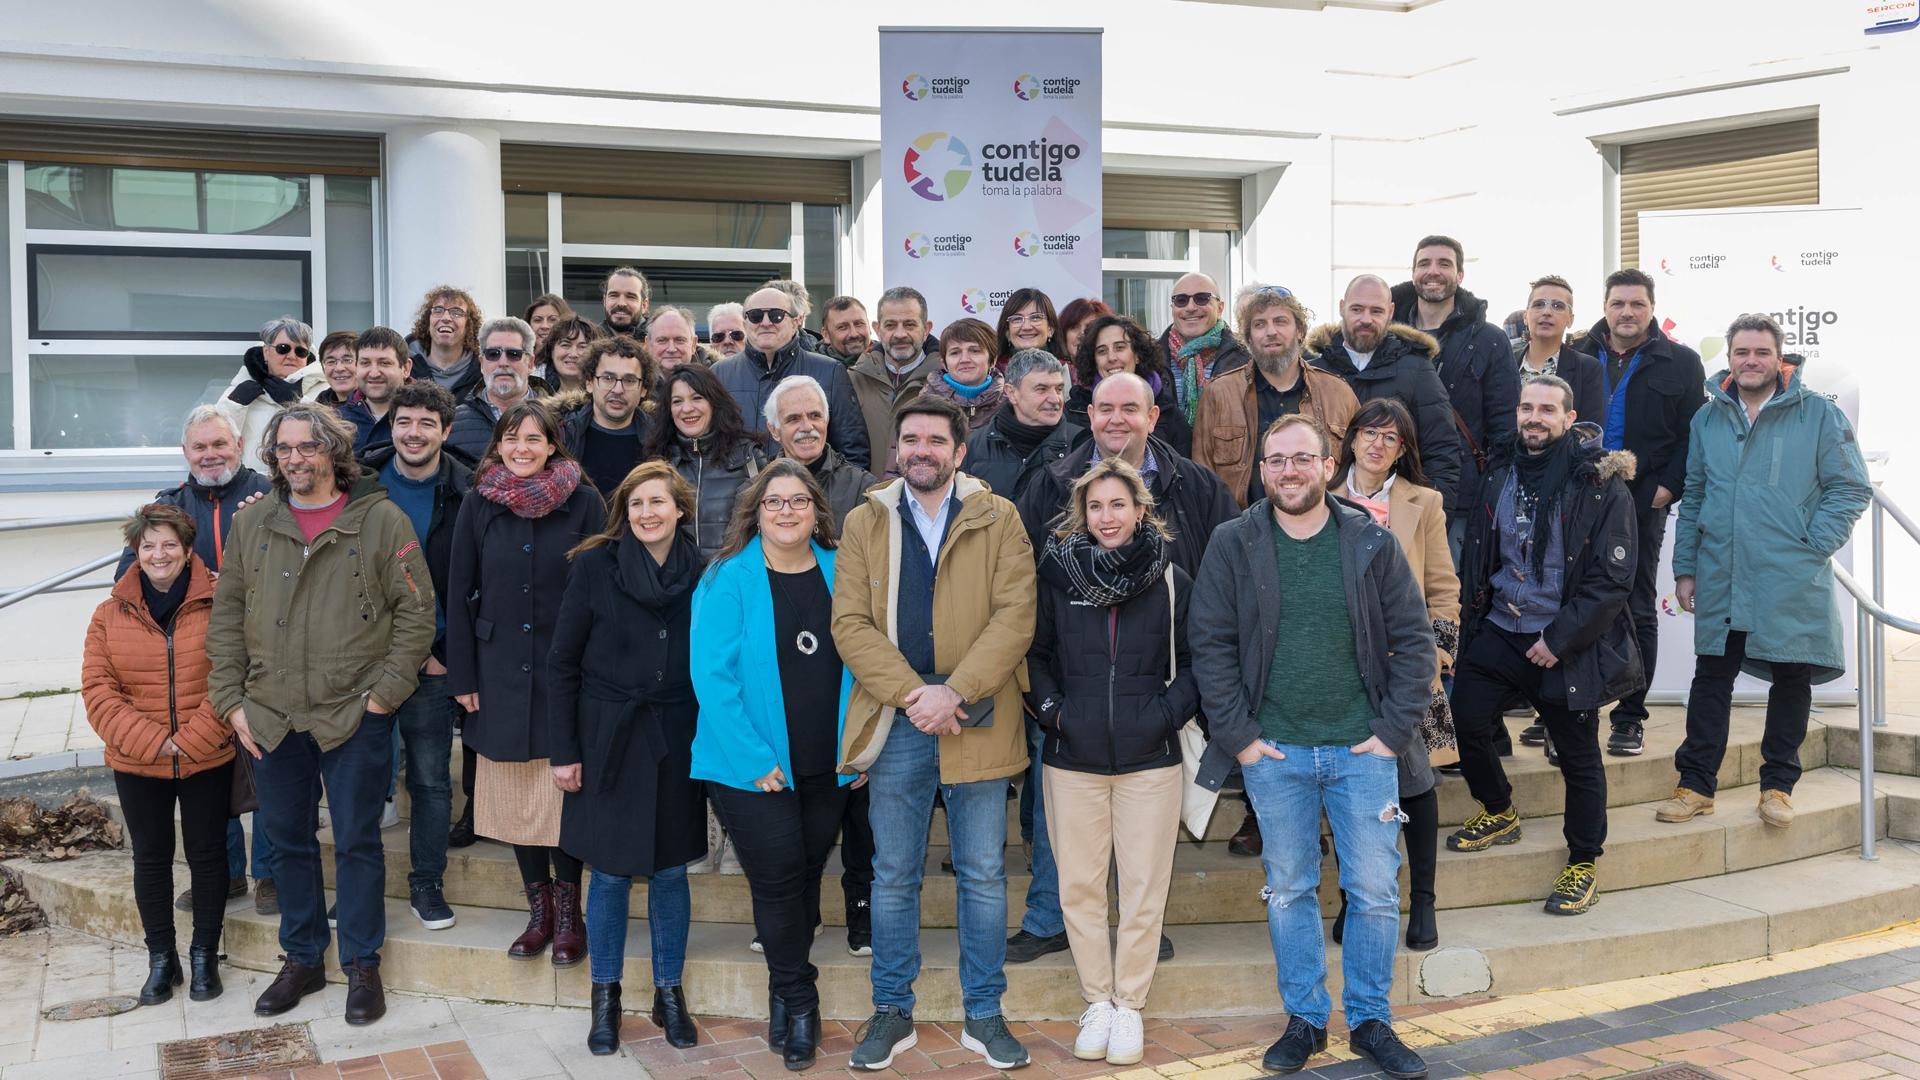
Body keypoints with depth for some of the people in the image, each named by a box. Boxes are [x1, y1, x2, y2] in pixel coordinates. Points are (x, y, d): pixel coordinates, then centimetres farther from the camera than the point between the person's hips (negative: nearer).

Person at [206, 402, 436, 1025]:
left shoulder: (381, 519, -6)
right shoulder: (253, 523, 6)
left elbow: (416, 611, -5)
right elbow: (226, 616, 10)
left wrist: (385, 693, -10)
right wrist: (231, 699, 3)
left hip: (355, 716, -4)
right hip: (271, 716, 4)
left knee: (357, 842, 5)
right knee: (287, 841, 14)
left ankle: (362, 966, 18)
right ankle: (302, 960, 29)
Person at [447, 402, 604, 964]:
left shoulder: (585, 503, -3)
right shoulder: (478, 504, 4)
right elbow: (460, 594, 6)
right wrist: (462, 676, 2)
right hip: (500, 672, 3)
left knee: (566, 789, -3)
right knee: (514, 793, 6)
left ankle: (568, 910, 12)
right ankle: (539, 907, 19)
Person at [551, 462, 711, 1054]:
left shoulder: (701, 573, -1)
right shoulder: (595, 565, -6)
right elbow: (563, 663, -3)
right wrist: (565, 750, -6)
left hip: (676, 741, 2)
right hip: (608, 738, -1)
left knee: (671, 869, 10)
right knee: (610, 871, 5)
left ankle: (669, 993, 25)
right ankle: (605, 998, 22)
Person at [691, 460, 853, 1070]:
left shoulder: (839, 574, 2)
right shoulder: (729, 579, -9)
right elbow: (712, 675, -14)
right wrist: (754, 760, -17)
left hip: (827, 765, 4)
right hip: (756, 766, -4)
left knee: (806, 876, 13)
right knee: (780, 877, -3)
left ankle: (786, 991, 32)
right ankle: (799, 1000, 16)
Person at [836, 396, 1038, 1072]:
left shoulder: (997, 520, 3)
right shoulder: (864, 523, 7)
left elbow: (1015, 615, -6)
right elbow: (850, 623, -1)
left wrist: (954, 692, -16)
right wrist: (910, 693, -14)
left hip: (976, 719, -1)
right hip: (895, 722, 1)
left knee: (983, 875, 7)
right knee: (894, 876, 9)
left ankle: (984, 1015, 19)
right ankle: (892, 1012, 22)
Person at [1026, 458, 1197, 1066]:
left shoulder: (1171, 581, 1)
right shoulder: (1057, 573, 1)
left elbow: (1196, 662, 6)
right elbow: (1034, 652, 9)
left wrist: (1167, 713, -7)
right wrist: (1051, 710, -3)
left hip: (1150, 759, -1)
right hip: (1072, 759, 1)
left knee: (1144, 888, 4)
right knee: (1079, 886, 7)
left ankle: (1129, 1005, 19)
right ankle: (1096, 1000, 23)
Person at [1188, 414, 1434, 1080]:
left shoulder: (1371, 544, 0)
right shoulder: (1233, 545, -1)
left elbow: (1413, 641, 2)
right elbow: (1209, 643, -1)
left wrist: (1395, 730, -4)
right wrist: (1237, 735, -6)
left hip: (1363, 750, 0)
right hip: (1273, 751, 0)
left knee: (1374, 893, 4)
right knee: (1288, 891, 10)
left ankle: (1370, 1021, 21)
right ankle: (1305, 1020, 24)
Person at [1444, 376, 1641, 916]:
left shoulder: (1600, 486, -11)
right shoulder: (1500, 473, 6)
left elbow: (1612, 578, -13)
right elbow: (1475, 556, 15)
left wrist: (1559, 640, -16)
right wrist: (1470, 621, 8)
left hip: (1566, 643, -4)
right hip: (1499, 630, 5)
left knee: (1579, 756, 4)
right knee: (1465, 718, -4)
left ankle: (1583, 864, 21)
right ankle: (1499, 812, 23)